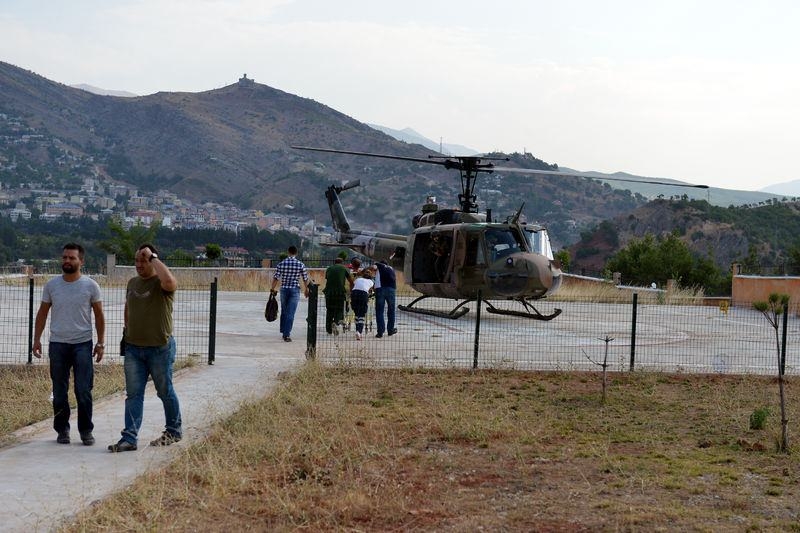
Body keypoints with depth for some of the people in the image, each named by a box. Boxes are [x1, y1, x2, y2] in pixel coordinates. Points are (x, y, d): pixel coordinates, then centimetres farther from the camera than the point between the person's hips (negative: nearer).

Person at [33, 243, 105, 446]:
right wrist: (37, 339, 5)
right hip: (58, 344, 2)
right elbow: (42, 313, 11)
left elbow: (99, 316, 5)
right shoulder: (51, 285, 4)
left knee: (83, 391, -4)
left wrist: (100, 343, 0)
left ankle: (86, 431, 8)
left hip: (83, 344, -2)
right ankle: (62, 430, 18)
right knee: (59, 392, 7)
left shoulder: (90, 286, -1)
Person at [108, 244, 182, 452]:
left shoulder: (161, 284, -11)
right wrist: (126, 330, 21)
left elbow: (170, 282, -37)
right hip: (133, 347, 6)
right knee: (133, 394, 0)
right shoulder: (132, 282, 11)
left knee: (165, 392, 8)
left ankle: (174, 431, 25)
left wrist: (154, 258, -26)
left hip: (160, 348, -6)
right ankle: (130, 438, -1)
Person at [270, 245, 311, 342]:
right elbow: (305, 279, 1)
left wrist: (272, 288, 9)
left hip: (284, 289, 2)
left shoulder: (281, 264, -3)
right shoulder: (300, 264, -4)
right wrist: (306, 290, 15)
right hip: (295, 290, -2)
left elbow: (276, 278, -3)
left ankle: (284, 332, 27)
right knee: (290, 313, -3)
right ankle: (287, 334, -7)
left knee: (284, 311, 18)